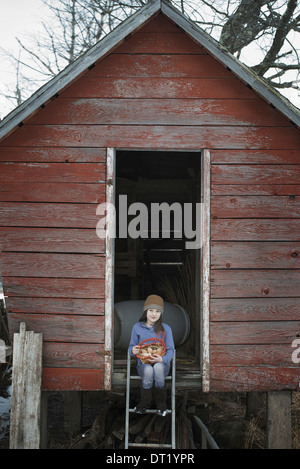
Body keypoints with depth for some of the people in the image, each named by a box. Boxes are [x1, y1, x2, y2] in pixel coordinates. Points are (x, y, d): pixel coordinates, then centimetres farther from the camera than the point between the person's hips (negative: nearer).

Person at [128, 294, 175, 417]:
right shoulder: (137, 327, 5)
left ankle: (161, 404, -15)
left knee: (158, 367, -38)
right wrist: (133, 350, -15)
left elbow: (170, 350, 0)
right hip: (143, 364, 1)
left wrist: (162, 359, -22)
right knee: (148, 370, -37)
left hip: (162, 364, 0)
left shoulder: (165, 328, 2)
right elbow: (131, 346, 12)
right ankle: (145, 402, -9)